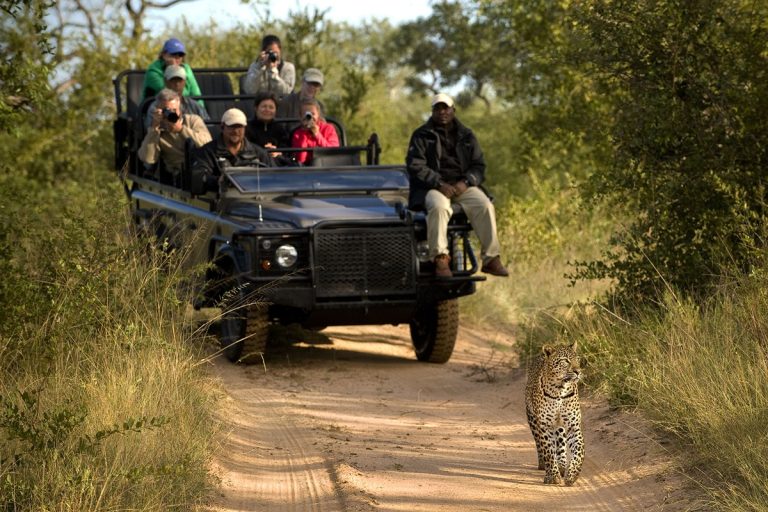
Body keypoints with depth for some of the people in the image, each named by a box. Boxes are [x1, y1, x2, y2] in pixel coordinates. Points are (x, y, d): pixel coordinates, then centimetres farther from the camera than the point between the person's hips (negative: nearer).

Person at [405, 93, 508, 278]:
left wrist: (465, 182, -11)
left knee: (485, 207, -26)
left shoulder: (466, 136, 16)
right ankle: (440, 259, -38)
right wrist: (439, 184, -18)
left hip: (463, 185, 3)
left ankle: (491, 258, -23)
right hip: (432, 187, -3)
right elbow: (415, 166, -5)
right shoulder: (421, 136, 6)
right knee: (439, 207, -38)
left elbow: (479, 166, 11)